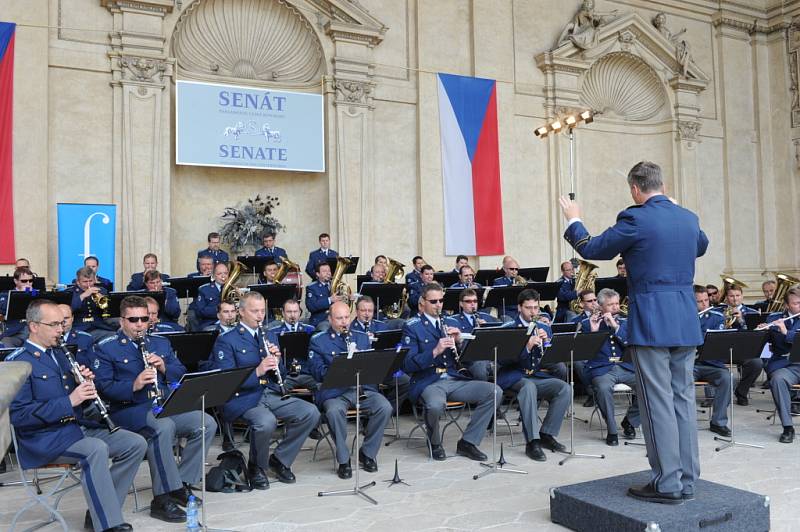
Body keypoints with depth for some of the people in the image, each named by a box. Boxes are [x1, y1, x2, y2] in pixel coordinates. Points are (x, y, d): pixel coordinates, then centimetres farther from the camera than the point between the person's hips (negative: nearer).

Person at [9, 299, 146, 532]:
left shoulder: (60, 354, 18)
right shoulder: (18, 362, -7)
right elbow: (18, 415, -18)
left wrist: (86, 384, 0)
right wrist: (68, 402, -23)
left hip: (78, 426, 8)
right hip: (44, 439, -8)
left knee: (136, 444, -8)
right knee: (97, 449, -34)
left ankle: (100, 511, -2)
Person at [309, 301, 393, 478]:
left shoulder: (362, 337, 19)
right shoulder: (318, 341, 8)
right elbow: (318, 373, -3)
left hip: (363, 388, 3)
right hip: (333, 391, -3)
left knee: (385, 407, -23)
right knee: (334, 411, -35)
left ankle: (367, 453, -2)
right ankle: (343, 460, -14)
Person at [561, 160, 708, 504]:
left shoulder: (635, 219, -12)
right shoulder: (688, 218, 9)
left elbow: (591, 250, -3)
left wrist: (573, 220, 14)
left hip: (651, 324, -7)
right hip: (686, 324, 7)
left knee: (658, 402, -1)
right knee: (683, 399, 12)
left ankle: (667, 483, 5)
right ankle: (686, 480, 20)